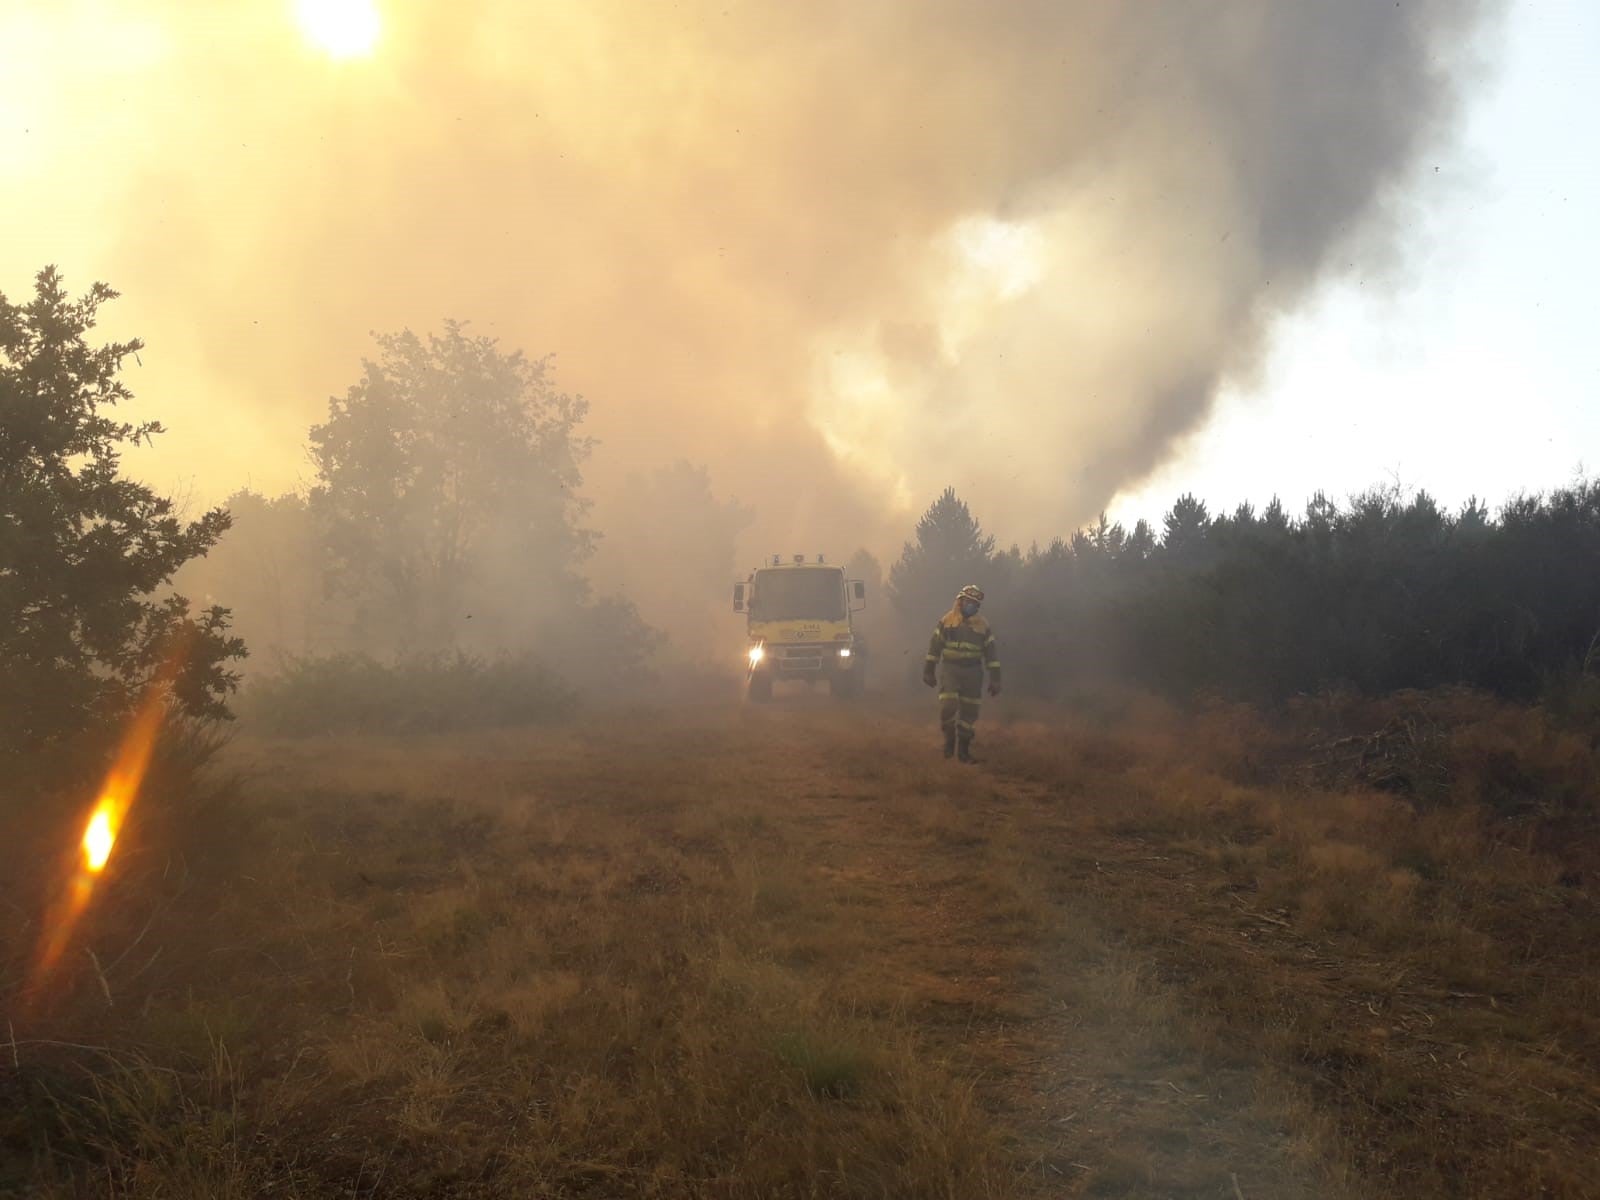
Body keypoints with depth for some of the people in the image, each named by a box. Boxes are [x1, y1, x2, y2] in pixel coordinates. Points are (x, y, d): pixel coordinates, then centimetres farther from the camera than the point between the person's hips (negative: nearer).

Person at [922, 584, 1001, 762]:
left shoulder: (983, 626, 3)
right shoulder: (946, 621, 1)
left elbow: (991, 653, 4)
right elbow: (934, 647, 5)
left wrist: (995, 679, -1)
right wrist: (928, 671, 3)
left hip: (972, 673, 2)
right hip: (949, 669, -2)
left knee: (969, 712, 4)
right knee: (948, 706, -17)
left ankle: (964, 749, 18)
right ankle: (950, 737, 8)